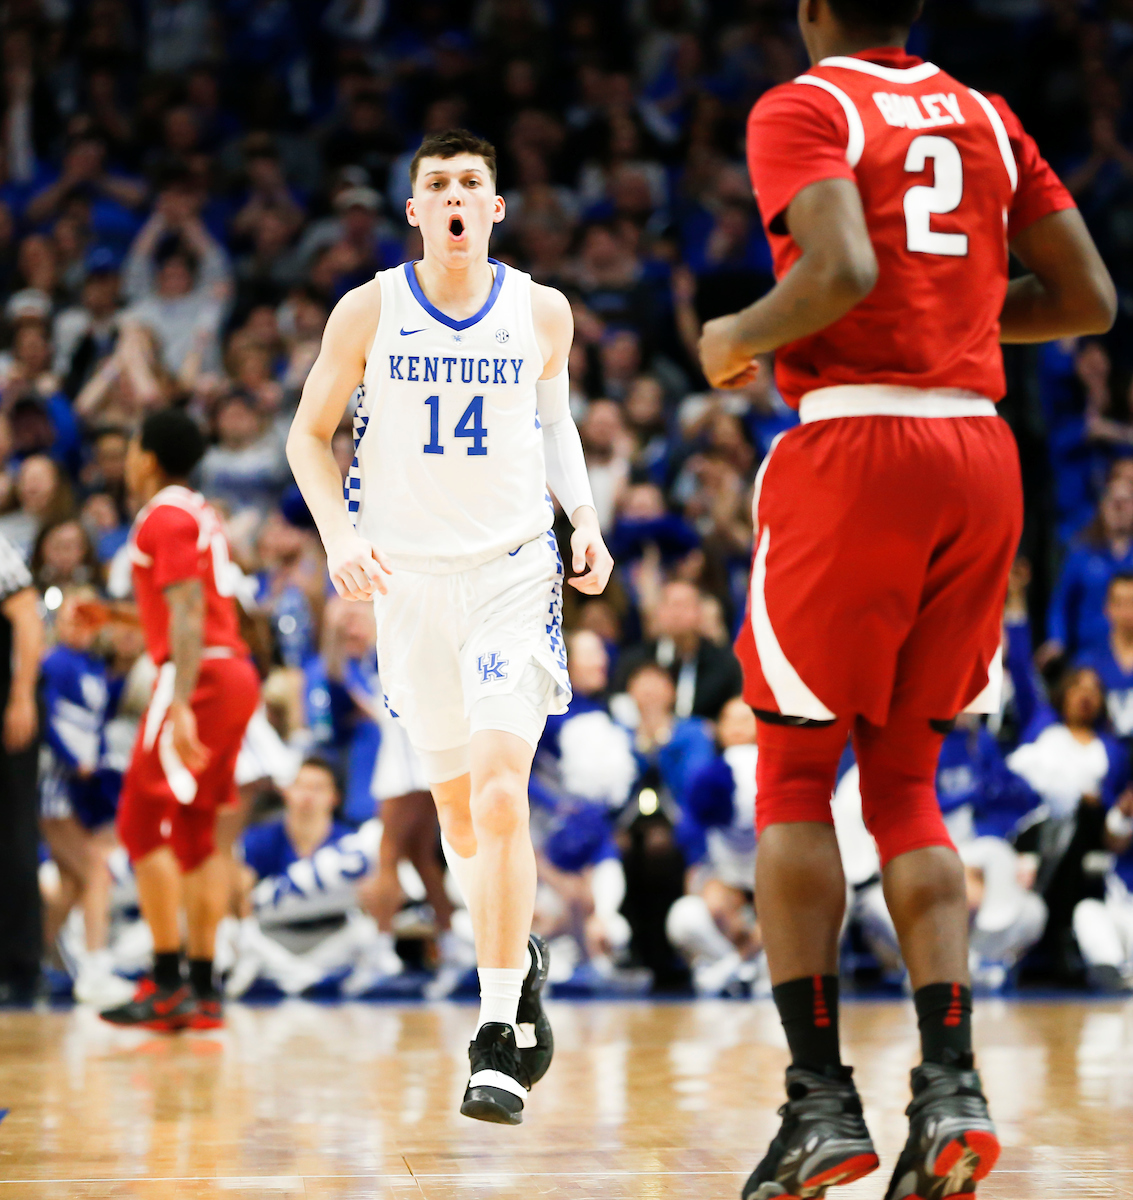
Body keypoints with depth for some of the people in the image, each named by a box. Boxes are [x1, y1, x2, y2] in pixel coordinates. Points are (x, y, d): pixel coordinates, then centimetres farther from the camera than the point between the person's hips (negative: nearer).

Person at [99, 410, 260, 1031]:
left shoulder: (165, 518, -9)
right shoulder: (200, 514, 21)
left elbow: (187, 616, -19)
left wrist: (179, 706, -25)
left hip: (198, 676, -10)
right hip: (236, 672, 10)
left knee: (142, 823, -8)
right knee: (194, 833, 11)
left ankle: (167, 983, -10)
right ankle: (203, 990, 10)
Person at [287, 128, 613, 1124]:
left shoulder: (541, 312, 0)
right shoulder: (369, 312, -3)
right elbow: (310, 434, 5)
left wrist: (586, 517, 2)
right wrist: (340, 537, -10)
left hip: (515, 568, -2)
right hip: (408, 573, 2)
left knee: (501, 790, -18)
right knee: (456, 800, 12)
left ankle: (497, 1041, -16)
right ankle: (521, 956, 41)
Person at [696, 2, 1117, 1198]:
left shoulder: (801, 108, -2)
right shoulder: (985, 115, 16)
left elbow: (842, 270, -20)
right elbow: (1088, 299, 13)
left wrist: (738, 339, -3)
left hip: (855, 438, -5)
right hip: (980, 445, 5)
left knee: (794, 776, 6)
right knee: (905, 782, 13)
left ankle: (821, 1098, -1)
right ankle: (950, 1082, -2)